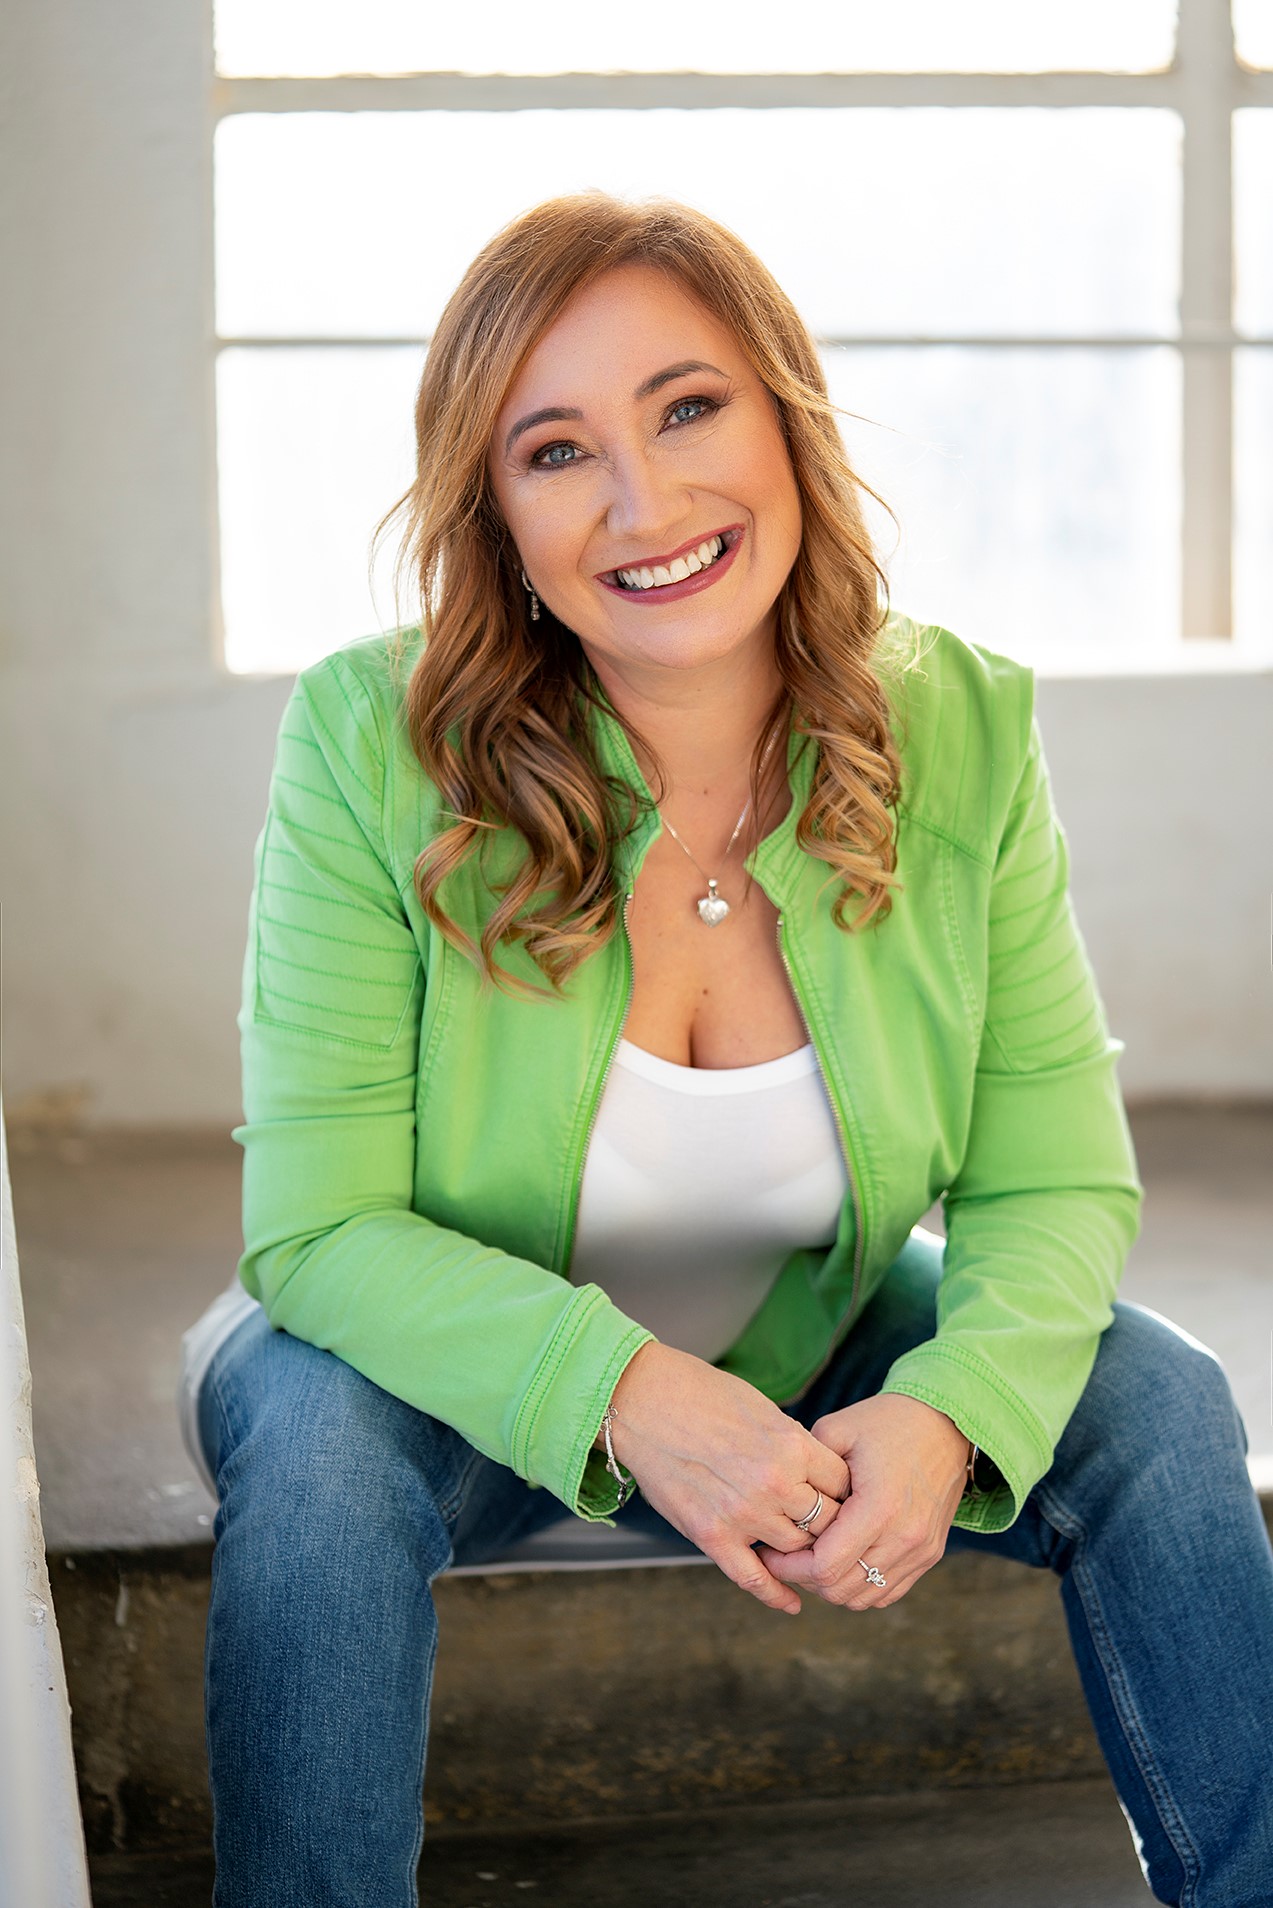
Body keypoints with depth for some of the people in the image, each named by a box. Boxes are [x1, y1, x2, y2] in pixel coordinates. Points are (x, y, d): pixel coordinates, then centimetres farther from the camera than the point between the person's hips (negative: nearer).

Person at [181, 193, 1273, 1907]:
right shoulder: (372, 744, -23)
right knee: (319, 1440, -33)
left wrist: (950, 1410, -32)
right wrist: (626, 1397, -38)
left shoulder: (962, 737, -14)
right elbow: (320, 1223, -22)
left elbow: (1057, 1185, -11)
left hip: (811, 1360, 3)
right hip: (470, 1370, -2)